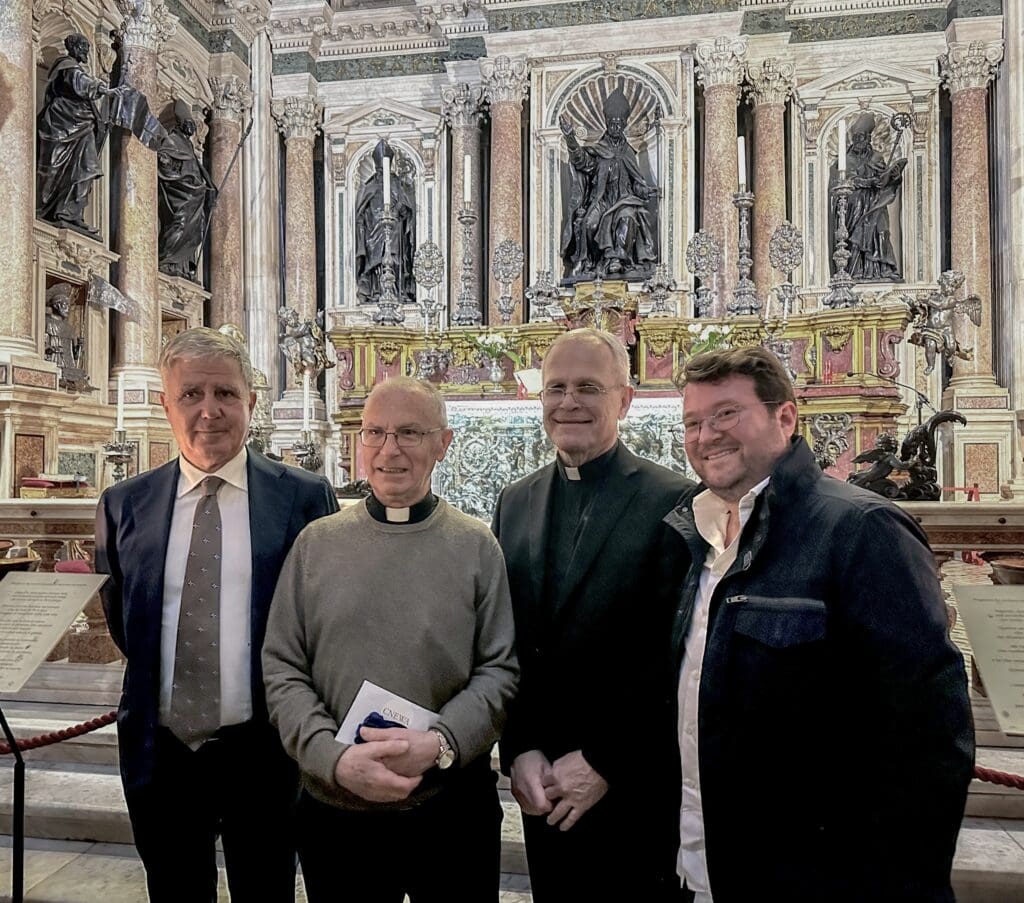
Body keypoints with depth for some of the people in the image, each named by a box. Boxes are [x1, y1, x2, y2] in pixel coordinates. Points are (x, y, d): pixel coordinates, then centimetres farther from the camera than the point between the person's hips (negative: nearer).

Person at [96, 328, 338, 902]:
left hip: (263, 750, -2)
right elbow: (120, 620, 15)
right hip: (159, 751, 2)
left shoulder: (306, 498, -7)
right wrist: (156, 680, 8)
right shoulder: (123, 506, 1)